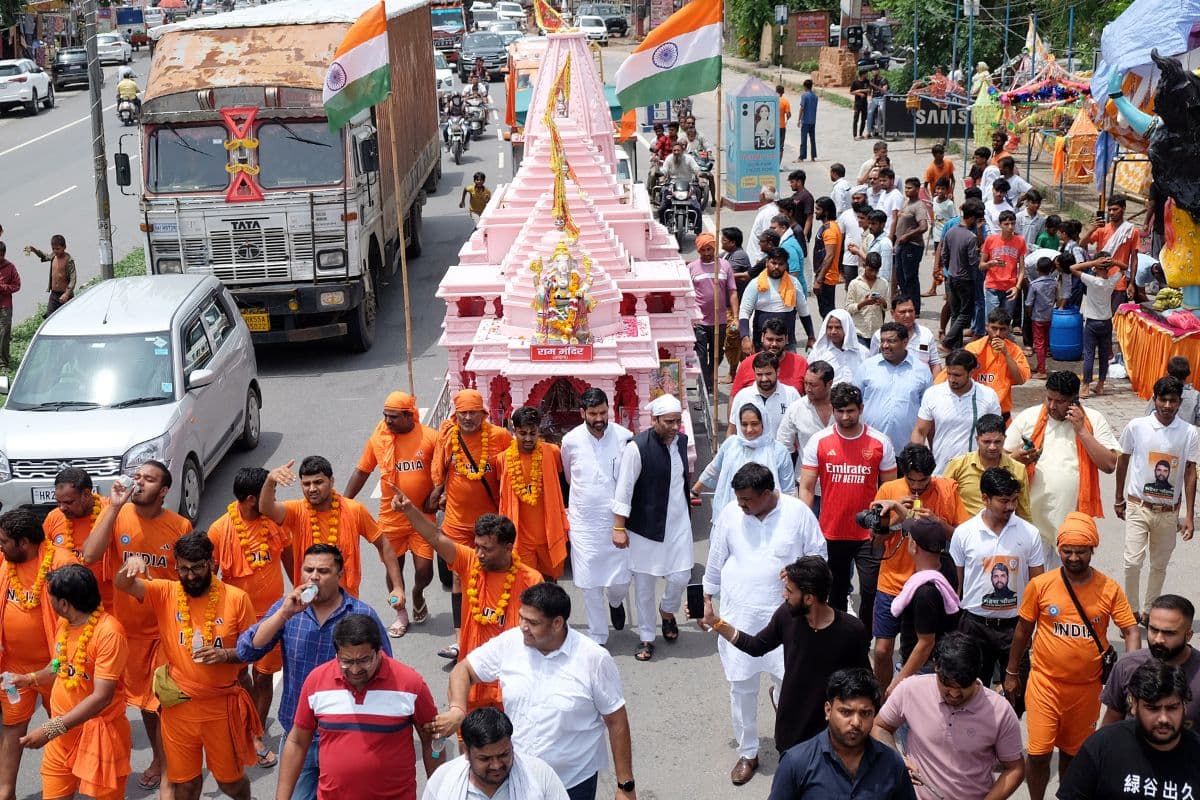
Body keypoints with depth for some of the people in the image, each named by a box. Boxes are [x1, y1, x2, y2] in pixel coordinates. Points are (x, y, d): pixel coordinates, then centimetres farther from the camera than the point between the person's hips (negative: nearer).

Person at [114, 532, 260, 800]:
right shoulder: (165, 593, -4)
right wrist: (131, 562, -36)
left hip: (222, 704, -1)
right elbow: (121, 584, -15)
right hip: (179, 704, 1)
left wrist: (226, 654, -20)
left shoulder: (236, 599, -8)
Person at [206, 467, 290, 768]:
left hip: (272, 612, 3)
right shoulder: (221, 529, -17)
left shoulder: (273, 520, -5)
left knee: (264, 676, 9)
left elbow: (286, 554, 11)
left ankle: (256, 737, 23)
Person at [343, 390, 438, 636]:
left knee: (424, 568, -2)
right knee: (394, 567, 11)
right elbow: (362, 471, 6)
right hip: (390, 517, 2)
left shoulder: (430, 438, -10)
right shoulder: (377, 438, -3)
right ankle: (401, 615, 30)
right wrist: (343, 502, 4)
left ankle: (417, 594, 33)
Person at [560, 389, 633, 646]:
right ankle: (597, 637, 20)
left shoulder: (624, 437, -9)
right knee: (589, 585, 4)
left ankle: (615, 602, 40)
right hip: (584, 522, 1)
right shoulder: (571, 440, -5)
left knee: (620, 581, 3)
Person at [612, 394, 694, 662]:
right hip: (646, 525, -4)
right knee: (644, 584, 7)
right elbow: (624, 489, -16)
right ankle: (646, 638, 23)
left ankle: (667, 611, 36)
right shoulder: (637, 447, -19)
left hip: (678, 522, 4)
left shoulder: (681, 441, 0)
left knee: (680, 577, 3)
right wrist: (619, 527, -14)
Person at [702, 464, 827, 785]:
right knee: (741, 686, 7)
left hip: (784, 615, -1)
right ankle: (748, 753, 24)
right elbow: (716, 560, 8)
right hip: (738, 615, 2)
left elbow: (818, 552, 2)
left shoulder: (797, 512, -9)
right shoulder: (729, 514, -4)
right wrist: (707, 599, 12)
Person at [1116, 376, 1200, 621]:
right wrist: (1119, 499, 12)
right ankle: (1131, 612, 7)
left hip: (1169, 511, 1)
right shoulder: (1137, 426, -7)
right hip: (1138, 507, -1)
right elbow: (1123, 461, 6)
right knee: (1132, 562, -10)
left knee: (1159, 565, 13)